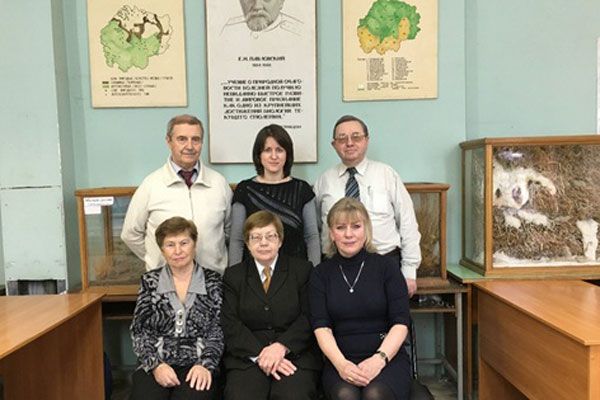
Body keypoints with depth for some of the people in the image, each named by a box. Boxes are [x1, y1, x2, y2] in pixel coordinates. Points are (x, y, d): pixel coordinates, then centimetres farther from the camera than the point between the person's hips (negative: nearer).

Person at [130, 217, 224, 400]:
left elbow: (219, 330, 2)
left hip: (197, 366, -1)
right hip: (156, 365, 1)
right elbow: (139, 331, 6)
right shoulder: (150, 281, 8)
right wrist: (155, 365, -9)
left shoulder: (213, 281, 5)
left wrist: (205, 365, -13)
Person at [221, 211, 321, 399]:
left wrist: (282, 346, -15)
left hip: (295, 355, -1)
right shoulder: (233, 275, 12)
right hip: (247, 358, 1)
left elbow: (309, 317, 0)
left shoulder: (303, 269, 8)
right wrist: (259, 354, -12)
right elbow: (230, 324, 2)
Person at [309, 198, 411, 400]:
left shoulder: (386, 266, 4)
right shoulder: (321, 273, 7)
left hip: (388, 356, 0)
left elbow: (401, 322, -2)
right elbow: (321, 326, -1)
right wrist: (340, 363, -18)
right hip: (340, 359, 1)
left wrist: (379, 359, -18)